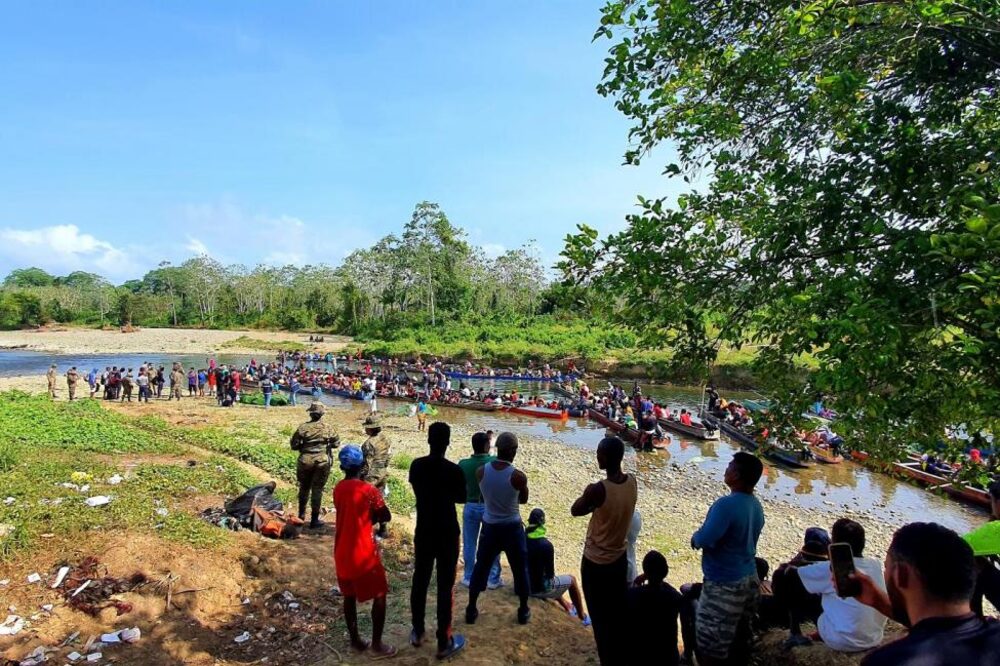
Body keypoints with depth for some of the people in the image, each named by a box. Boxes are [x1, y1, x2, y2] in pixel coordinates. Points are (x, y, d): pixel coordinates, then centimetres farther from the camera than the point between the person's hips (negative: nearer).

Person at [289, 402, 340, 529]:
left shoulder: (303, 427, -8)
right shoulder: (328, 428, -8)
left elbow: (294, 445, -5)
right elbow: (336, 443, 1)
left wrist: (304, 446, 12)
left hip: (305, 460, 1)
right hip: (322, 461, -1)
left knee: (304, 488, 20)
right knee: (317, 490, 5)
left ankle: (301, 515, 35)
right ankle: (314, 520, 7)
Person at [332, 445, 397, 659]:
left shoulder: (338, 489, 1)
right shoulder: (368, 490, -19)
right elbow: (386, 517, -10)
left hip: (342, 552, 7)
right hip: (363, 553, -7)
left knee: (349, 596, 19)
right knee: (380, 595, 8)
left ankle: (355, 640, 30)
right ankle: (377, 644, 14)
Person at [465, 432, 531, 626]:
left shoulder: (480, 471, -12)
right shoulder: (518, 476, -21)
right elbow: (523, 500, -2)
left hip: (490, 527, 3)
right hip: (512, 528, -2)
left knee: (480, 568, 18)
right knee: (520, 570, 17)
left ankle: (471, 609, 29)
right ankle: (523, 611, 30)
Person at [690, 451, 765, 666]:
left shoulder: (727, 504, -27)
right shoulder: (756, 505, 1)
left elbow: (704, 540, -28)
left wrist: (695, 538, -6)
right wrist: (701, 537, 6)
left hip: (724, 585, -8)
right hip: (749, 579, 9)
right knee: (738, 638, 23)